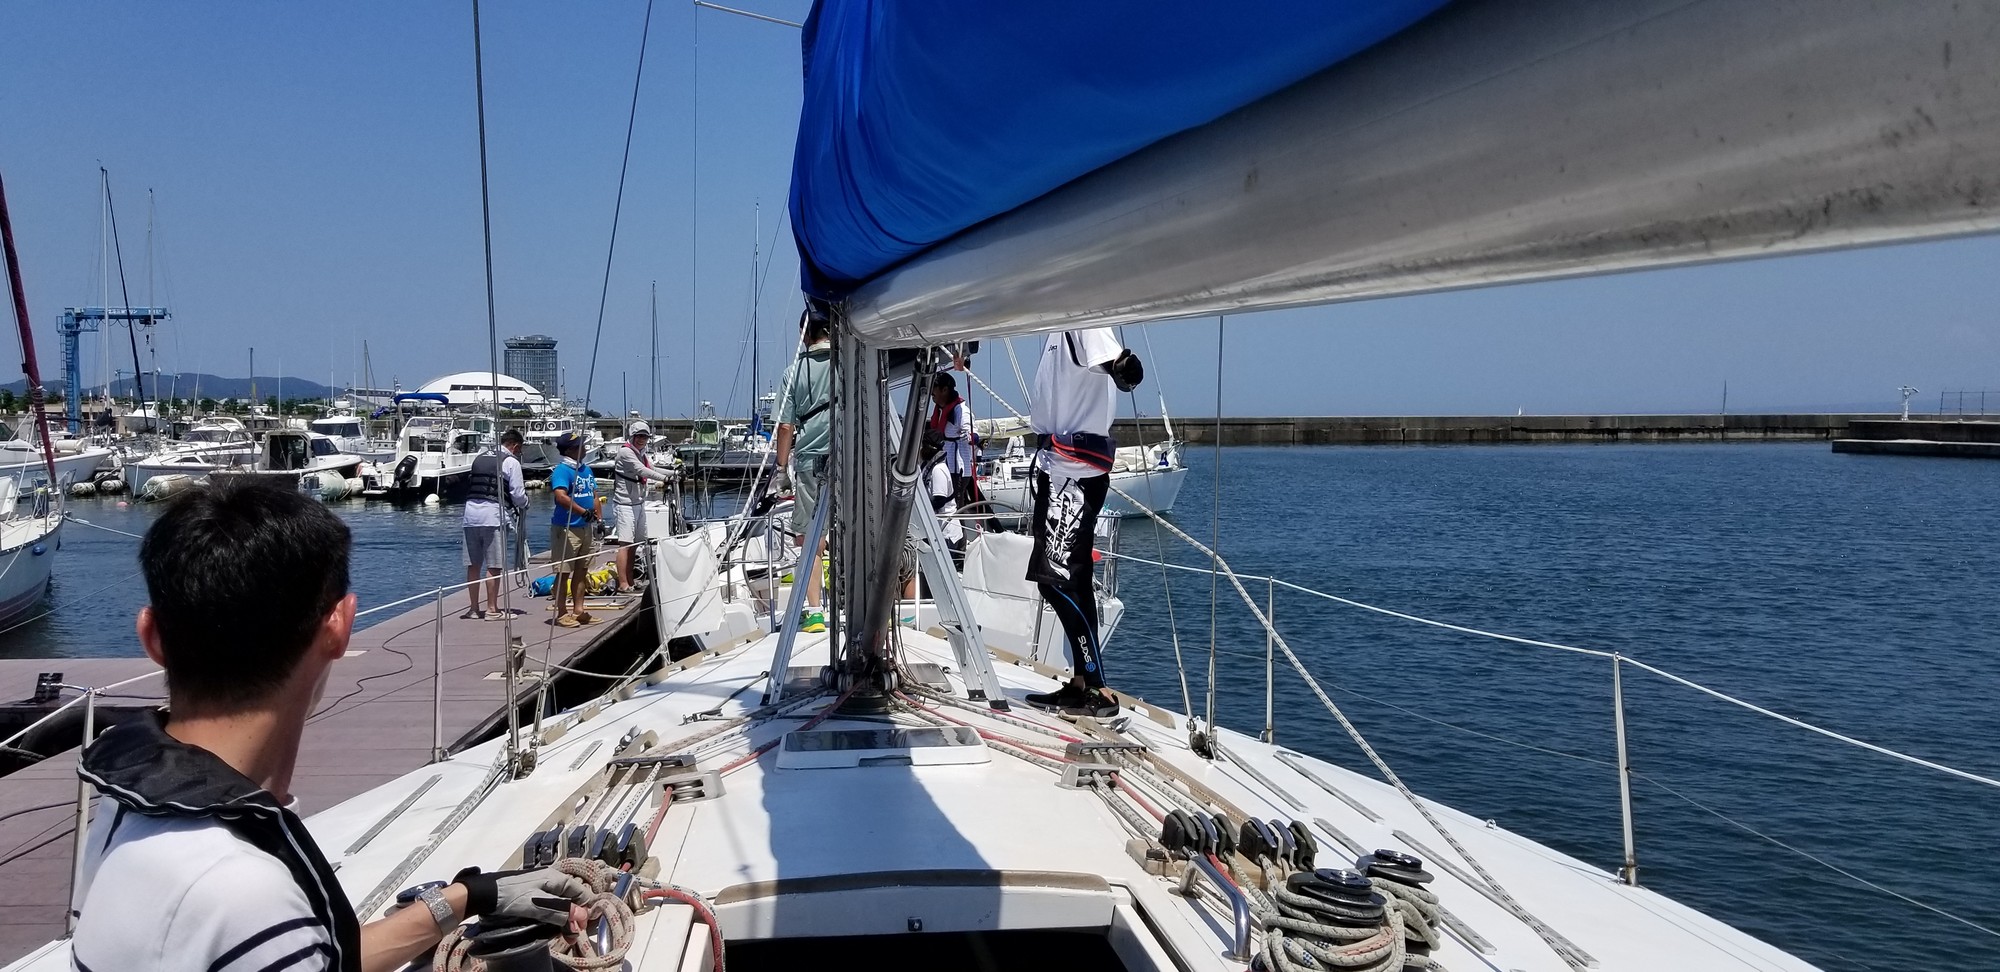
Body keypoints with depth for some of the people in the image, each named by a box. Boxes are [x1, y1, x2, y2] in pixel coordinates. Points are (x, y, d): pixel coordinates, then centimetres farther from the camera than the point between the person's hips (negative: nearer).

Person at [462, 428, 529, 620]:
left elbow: (474, 484, 18)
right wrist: (524, 504, 18)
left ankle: (474, 608, 15)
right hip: (493, 513, -6)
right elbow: (517, 493, -4)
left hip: (471, 511, 6)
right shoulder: (511, 461, 0)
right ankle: (492, 609, 0)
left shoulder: (480, 458, 20)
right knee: (494, 566, -2)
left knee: (473, 564, 9)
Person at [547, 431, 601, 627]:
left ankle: (579, 611, 22)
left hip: (585, 528, 9)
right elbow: (561, 496, -27)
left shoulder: (586, 469, 14)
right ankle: (561, 614, 6)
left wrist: (599, 519, 11)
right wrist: (584, 512, -32)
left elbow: (594, 496, 20)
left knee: (581, 571, 13)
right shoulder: (562, 470, -13)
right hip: (566, 528, -8)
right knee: (563, 572, -1)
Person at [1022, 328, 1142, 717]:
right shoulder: (1059, 330, 12)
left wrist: (1125, 368, -47)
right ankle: (1080, 683, 19)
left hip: (1077, 469, -10)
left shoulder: (1084, 326, -15)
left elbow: (1128, 372, -31)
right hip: (1056, 465, 10)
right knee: (1068, 577, 12)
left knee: (1058, 576, -11)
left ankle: (1098, 691, -5)